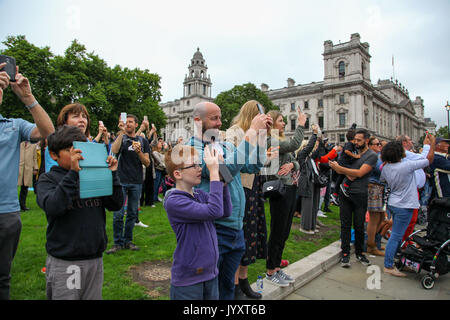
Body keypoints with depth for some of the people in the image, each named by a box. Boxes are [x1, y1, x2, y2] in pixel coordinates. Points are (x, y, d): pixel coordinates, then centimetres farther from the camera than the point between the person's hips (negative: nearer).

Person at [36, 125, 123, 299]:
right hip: (64, 263, -3)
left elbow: (116, 204, 0)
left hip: (95, 259, 3)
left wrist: (112, 174, -10)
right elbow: (53, 207, -22)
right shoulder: (48, 179, -4)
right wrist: (73, 173, -27)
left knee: (93, 297, 17)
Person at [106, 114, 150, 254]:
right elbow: (114, 151, -18)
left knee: (132, 213, 9)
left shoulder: (143, 141, 9)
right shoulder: (121, 138, 4)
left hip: (136, 182, 2)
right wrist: (122, 132, -18)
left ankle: (128, 241, 22)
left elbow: (147, 163, 5)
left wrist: (139, 151, -12)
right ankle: (118, 242, 12)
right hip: (121, 181, -2)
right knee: (118, 214, -2)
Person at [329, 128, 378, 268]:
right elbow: (341, 171, 10)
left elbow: (360, 173, -14)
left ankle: (359, 252, 24)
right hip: (345, 193, 4)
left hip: (360, 195, -3)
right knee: (345, 224, 4)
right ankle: (345, 253, 11)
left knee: (359, 226, 7)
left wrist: (339, 168, -14)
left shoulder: (372, 155, -2)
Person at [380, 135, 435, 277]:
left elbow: (382, 181, 18)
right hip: (404, 206, -7)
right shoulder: (407, 165, -19)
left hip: (393, 204, 7)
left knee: (397, 235, 21)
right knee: (396, 236, -3)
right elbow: (429, 159, -5)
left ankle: (393, 258, 31)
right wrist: (432, 144, 9)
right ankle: (388, 266, 2)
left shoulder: (386, 168, -1)